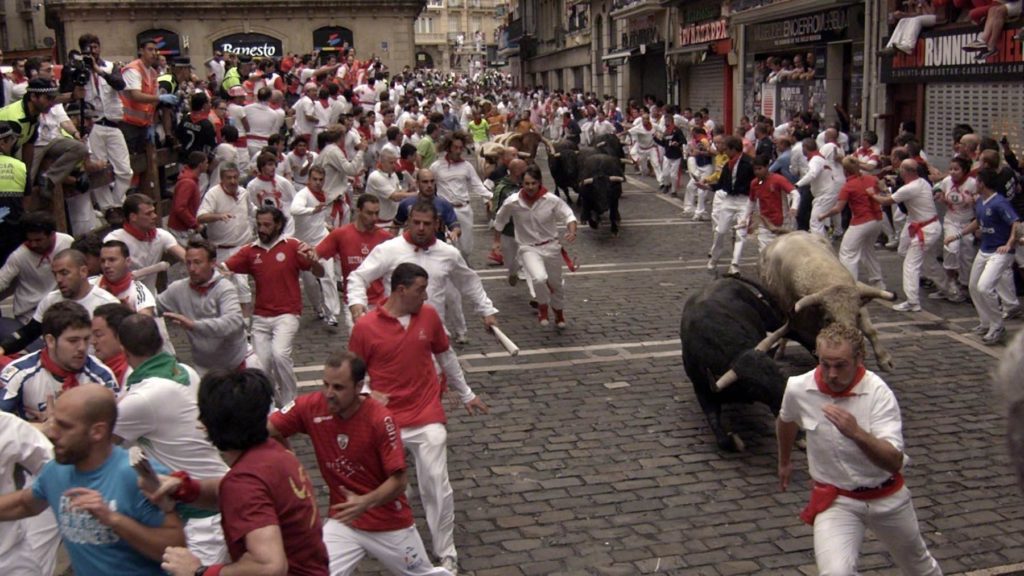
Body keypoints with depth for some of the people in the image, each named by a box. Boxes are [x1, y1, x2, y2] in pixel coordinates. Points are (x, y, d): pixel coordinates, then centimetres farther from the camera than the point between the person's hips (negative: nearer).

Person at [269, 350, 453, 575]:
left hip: (389, 522, -2)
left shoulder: (380, 419, -25)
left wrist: (366, 502, -36)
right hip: (343, 520, 2)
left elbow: (398, 481, -23)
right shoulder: (311, 407, -15)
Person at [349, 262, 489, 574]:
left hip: (427, 418, 2)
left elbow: (446, 356, 14)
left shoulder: (429, 316, -2)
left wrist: (465, 394, 22)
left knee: (437, 488, 0)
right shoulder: (365, 326, -11)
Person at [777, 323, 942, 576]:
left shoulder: (877, 392, -23)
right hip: (835, 500, 0)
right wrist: (784, 462, 24)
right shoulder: (798, 389, -16)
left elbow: (894, 462, -30)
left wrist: (856, 433, -47)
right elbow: (785, 421, 10)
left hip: (886, 496, 0)